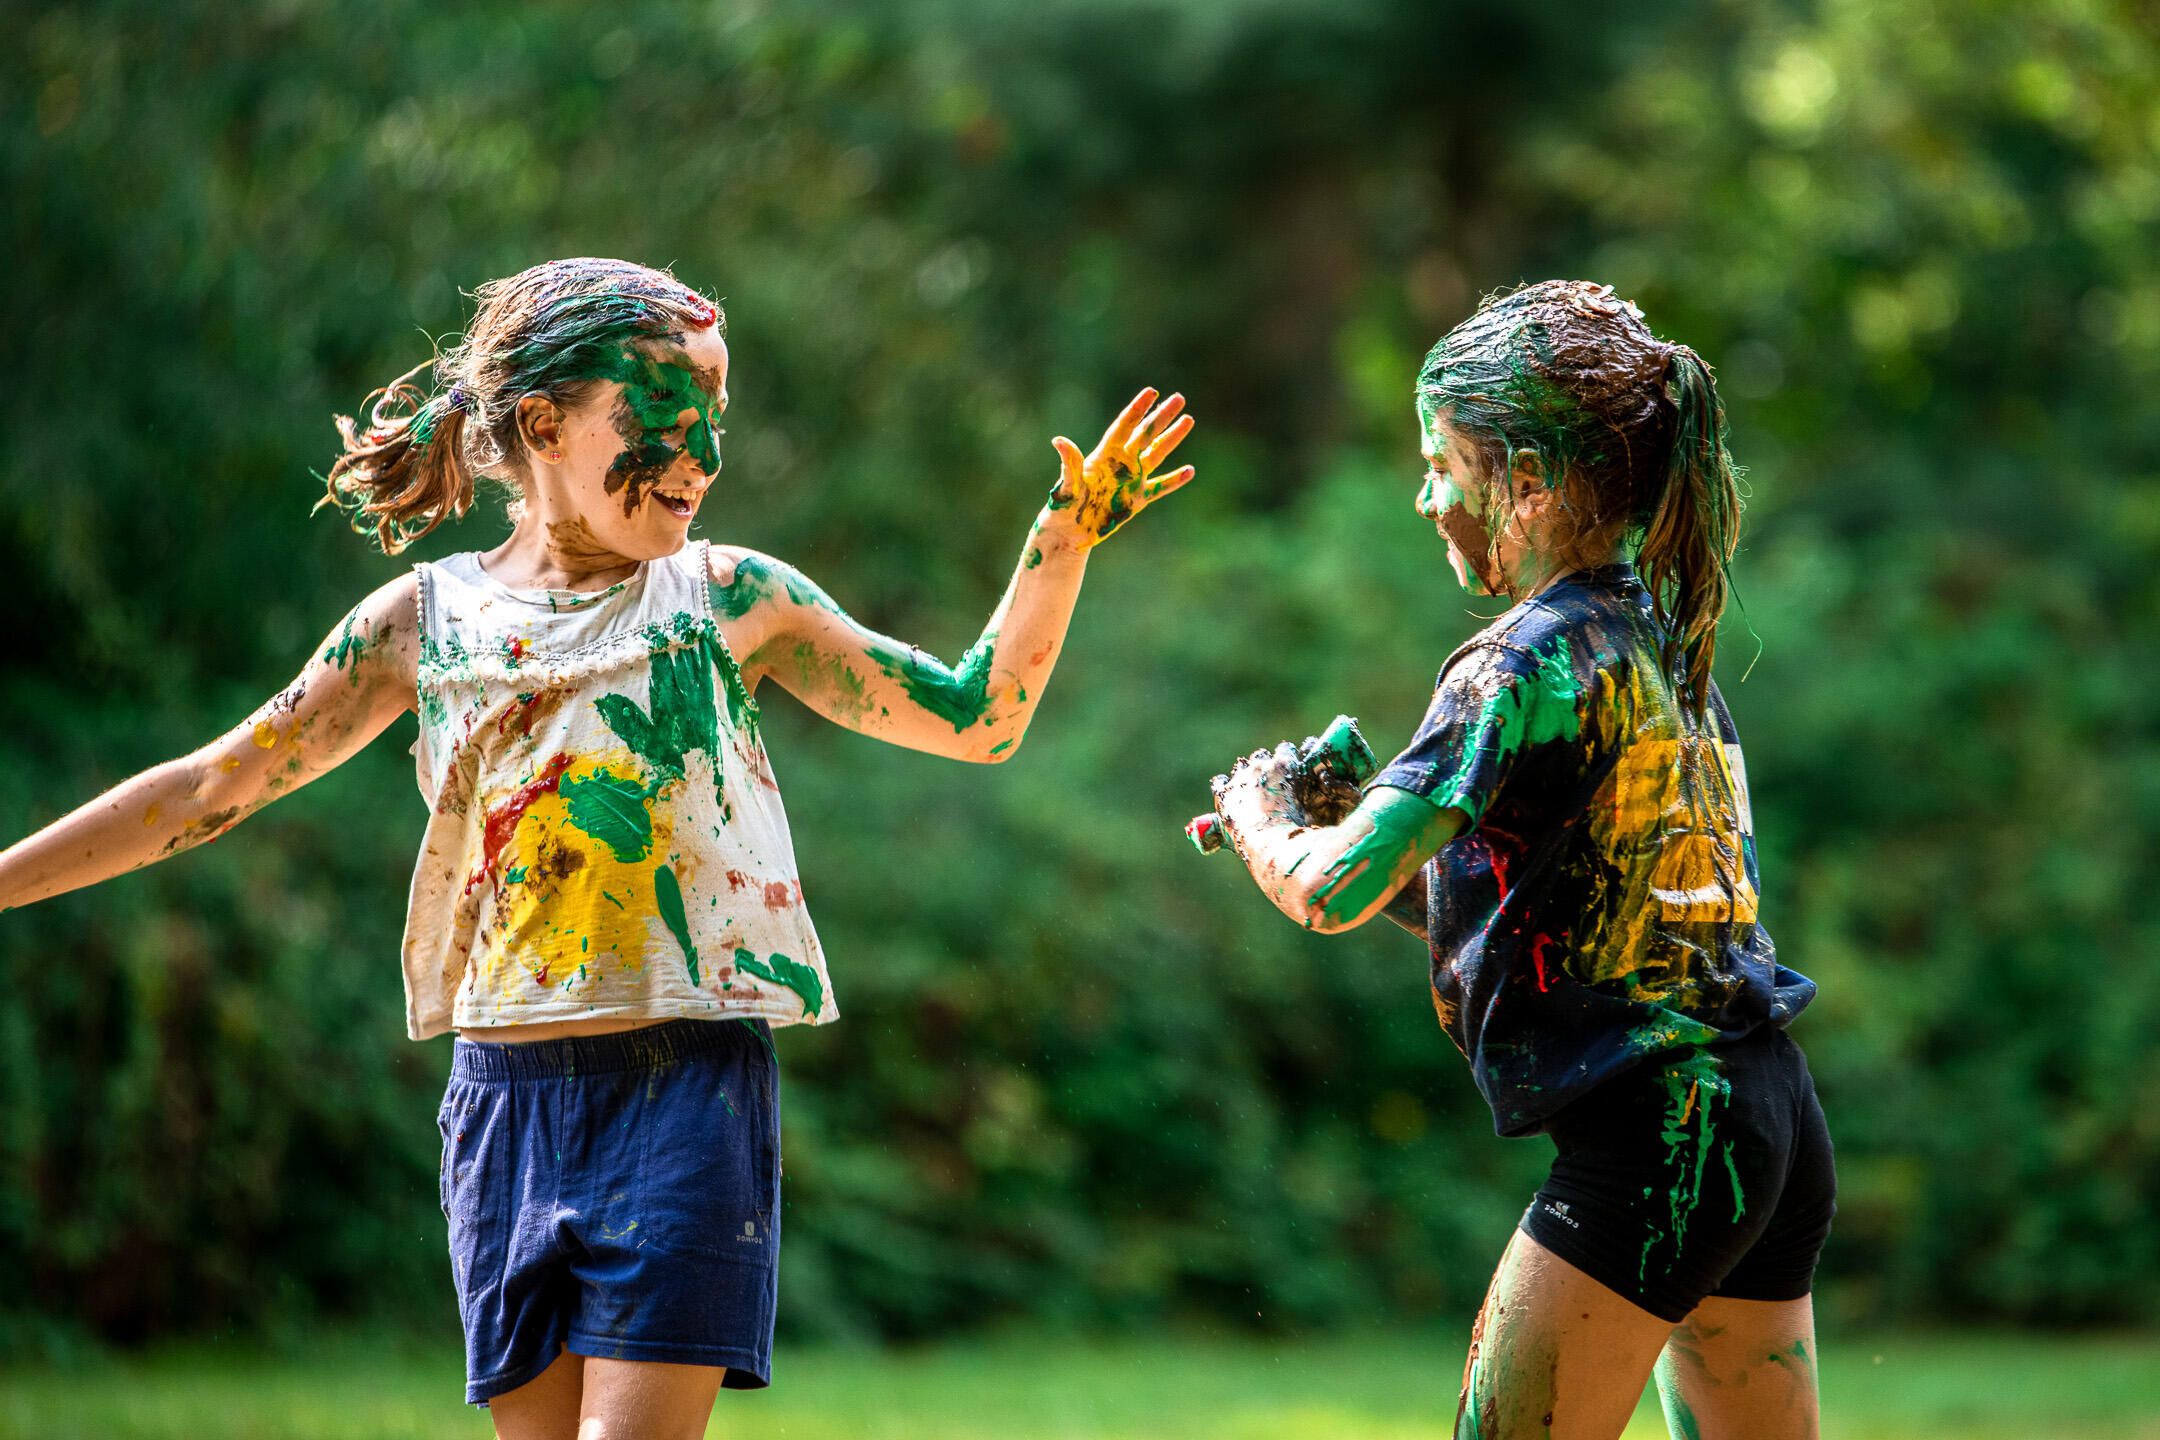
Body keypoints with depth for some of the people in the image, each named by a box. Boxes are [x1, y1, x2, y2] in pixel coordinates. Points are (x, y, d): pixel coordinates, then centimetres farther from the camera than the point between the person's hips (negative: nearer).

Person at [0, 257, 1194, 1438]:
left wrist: (1062, 542, -8)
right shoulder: (426, 617, 7)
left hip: (687, 1090, -2)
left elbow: (978, 718, 5)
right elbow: (215, 786, 12)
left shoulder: (728, 599, 4)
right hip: (504, 1102, 2)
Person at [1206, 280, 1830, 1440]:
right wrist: (1318, 827, 14)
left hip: (1650, 1139, -9)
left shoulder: (1532, 662, -12)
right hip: (1774, 1121, 9)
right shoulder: (1663, 641, 15)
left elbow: (1334, 892, -19)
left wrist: (1261, 817, 4)